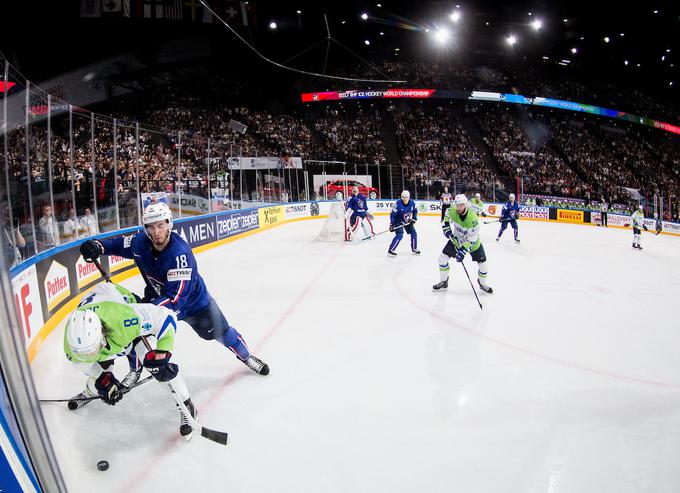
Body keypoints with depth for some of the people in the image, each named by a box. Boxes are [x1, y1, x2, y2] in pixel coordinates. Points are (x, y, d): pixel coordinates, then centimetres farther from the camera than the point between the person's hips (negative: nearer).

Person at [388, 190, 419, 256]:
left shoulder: (412, 203, -11)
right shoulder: (398, 204, -25)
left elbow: (415, 211, 9)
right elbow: (392, 214, -20)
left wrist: (414, 219, -2)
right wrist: (391, 224, -22)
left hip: (408, 221, 6)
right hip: (398, 221, -6)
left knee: (414, 233, 4)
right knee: (399, 235, -21)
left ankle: (414, 249, 25)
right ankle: (390, 250, -16)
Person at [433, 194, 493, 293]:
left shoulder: (473, 218, -34)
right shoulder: (452, 212, -21)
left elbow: (472, 239, -31)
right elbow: (447, 216, 8)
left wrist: (463, 251, -37)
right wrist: (446, 227, -6)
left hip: (472, 242, -3)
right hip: (456, 239, 3)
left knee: (482, 263, -3)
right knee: (443, 257, -7)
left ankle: (482, 283, 27)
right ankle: (443, 283, 11)